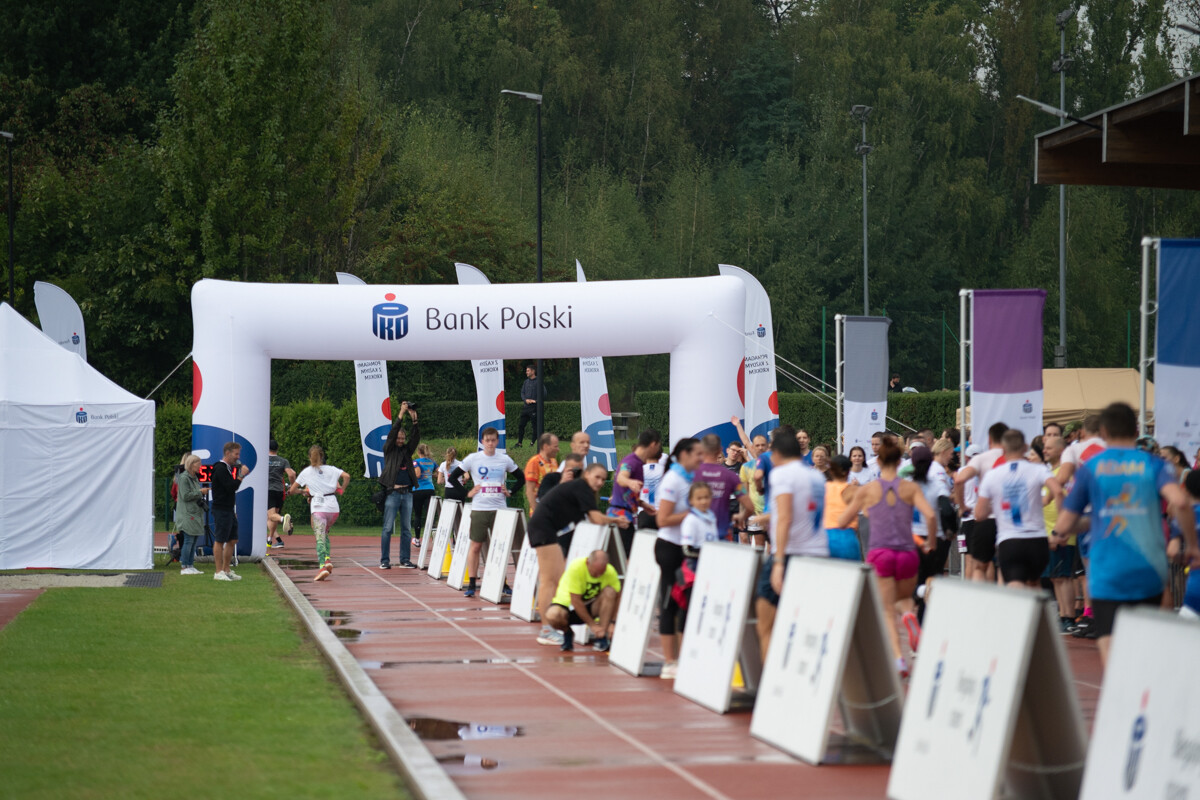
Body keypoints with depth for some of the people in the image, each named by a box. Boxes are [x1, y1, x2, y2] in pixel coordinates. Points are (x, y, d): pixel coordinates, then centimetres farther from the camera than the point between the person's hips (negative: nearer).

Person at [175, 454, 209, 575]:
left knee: (194, 540, 8)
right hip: (187, 514, -9)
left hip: (196, 513, 9)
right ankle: (184, 567, -6)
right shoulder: (184, 478, -11)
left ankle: (190, 566, 11)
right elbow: (185, 496, -17)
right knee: (189, 540, -9)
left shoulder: (194, 478, 17)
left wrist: (203, 492, 8)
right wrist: (200, 492, -12)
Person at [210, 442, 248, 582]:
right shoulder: (220, 469, -13)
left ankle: (226, 570, 17)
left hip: (229, 510, 10)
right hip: (221, 511, -10)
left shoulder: (228, 468, 17)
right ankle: (219, 572, -2)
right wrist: (241, 475, -13)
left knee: (232, 541, 11)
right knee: (219, 541, -5)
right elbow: (231, 487, -21)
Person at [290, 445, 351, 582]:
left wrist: (302, 490, 30)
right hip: (333, 507, 3)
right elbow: (346, 476, -3)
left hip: (317, 508, -3)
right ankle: (327, 559, 2)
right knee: (325, 533, 23)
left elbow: (291, 490, 10)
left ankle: (323, 567, -29)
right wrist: (341, 490, 13)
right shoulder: (330, 469, 11)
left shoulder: (306, 472, 8)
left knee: (320, 537, -10)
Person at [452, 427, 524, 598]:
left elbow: (521, 478, 17)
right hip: (479, 508, -2)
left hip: (500, 508, 2)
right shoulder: (473, 459, 0)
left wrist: (510, 492, 4)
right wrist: (467, 493, -3)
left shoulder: (505, 460, 6)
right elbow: (453, 476, 4)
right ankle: (471, 584, 4)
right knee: (476, 545, 0)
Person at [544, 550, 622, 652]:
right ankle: (567, 633, 0)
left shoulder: (610, 572, -17)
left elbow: (617, 597, -10)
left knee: (610, 592, -26)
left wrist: (612, 623, -24)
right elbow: (575, 601, -27)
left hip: (591, 607, 3)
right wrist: (592, 624, -26)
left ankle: (602, 637, -18)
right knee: (552, 616, -37)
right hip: (567, 603, -3)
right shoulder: (576, 567, -28)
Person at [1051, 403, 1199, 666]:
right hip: (1150, 569, 2)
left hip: (1107, 571, -1)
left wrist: (1059, 535, 28)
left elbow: (1065, 523, 4)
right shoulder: (1153, 464, 3)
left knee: (1109, 644, -6)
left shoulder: (1090, 468, 3)